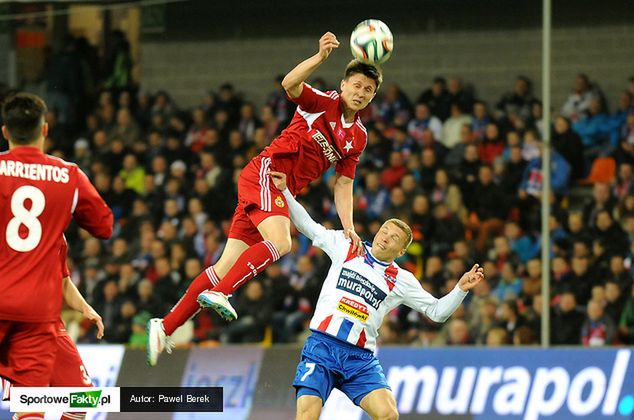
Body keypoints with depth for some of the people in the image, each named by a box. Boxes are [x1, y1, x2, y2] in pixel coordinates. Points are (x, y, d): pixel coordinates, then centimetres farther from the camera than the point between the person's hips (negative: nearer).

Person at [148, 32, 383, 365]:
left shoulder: (358, 137, 15)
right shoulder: (323, 103, -5)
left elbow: (343, 183, 17)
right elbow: (289, 84, -24)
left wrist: (348, 226, 3)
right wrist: (321, 56, -39)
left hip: (282, 193, 7)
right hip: (265, 172, -7)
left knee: (228, 265, 3)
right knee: (279, 243, -31)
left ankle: (165, 327, 4)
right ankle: (217, 293, -35)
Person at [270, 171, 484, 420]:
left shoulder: (401, 280, 11)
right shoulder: (346, 248, 10)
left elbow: (437, 312, 14)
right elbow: (308, 226, 18)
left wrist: (461, 289, -1)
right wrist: (284, 191, 12)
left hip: (361, 360, 2)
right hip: (322, 346, -2)